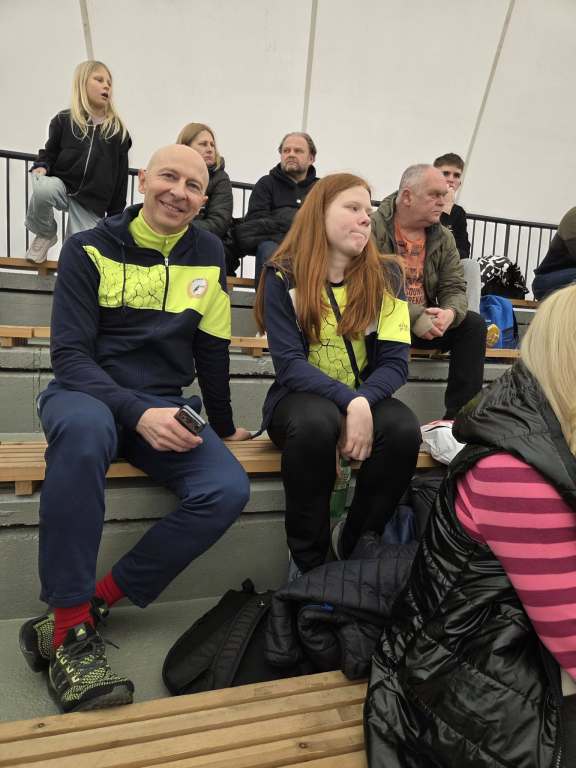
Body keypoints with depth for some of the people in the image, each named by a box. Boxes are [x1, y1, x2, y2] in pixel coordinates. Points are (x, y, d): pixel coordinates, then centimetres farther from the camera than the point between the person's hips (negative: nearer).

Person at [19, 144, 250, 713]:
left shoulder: (208, 254, 6)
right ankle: (69, 623, -25)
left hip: (165, 408, 3)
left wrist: (221, 427, 14)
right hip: (85, 393, -3)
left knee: (228, 490, -23)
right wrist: (137, 413, -27)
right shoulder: (89, 250, -2)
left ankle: (91, 604, -13)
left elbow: (211, 349, 10)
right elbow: (69, 353, -11)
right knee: (85, 427, -40)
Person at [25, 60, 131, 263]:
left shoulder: (118, 130, 6)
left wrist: (116, 216, 3)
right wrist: (40, 167, -11)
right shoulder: (63, 120, 4)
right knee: (43, 189, -32)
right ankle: (45, 235, -5)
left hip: (92, 205, 1)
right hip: (62, 187, 0)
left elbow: (121, 176, 6)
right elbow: (49, 153, 14)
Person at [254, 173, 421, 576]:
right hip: (300, 398, -2)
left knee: (404, 429, -29)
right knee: (317, 423, -37)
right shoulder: (283, 276, -5)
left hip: (367, 398, 3)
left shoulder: (385, 275, 2)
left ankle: (354, 547, -5)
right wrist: (349, 402, -28)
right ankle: (309, 561, -14)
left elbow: (395, 360, -6)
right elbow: (289, 363, -14)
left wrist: (364, 403, -26)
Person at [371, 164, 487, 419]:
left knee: (473, 324, -11)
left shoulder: (444, 238, 8)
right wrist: (413, 316, -25)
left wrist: (450, 313, -20)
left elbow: (454, 288, 5)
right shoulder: (374, 227, -11)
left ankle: (459, 415, -9)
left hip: (427, 321, 6)